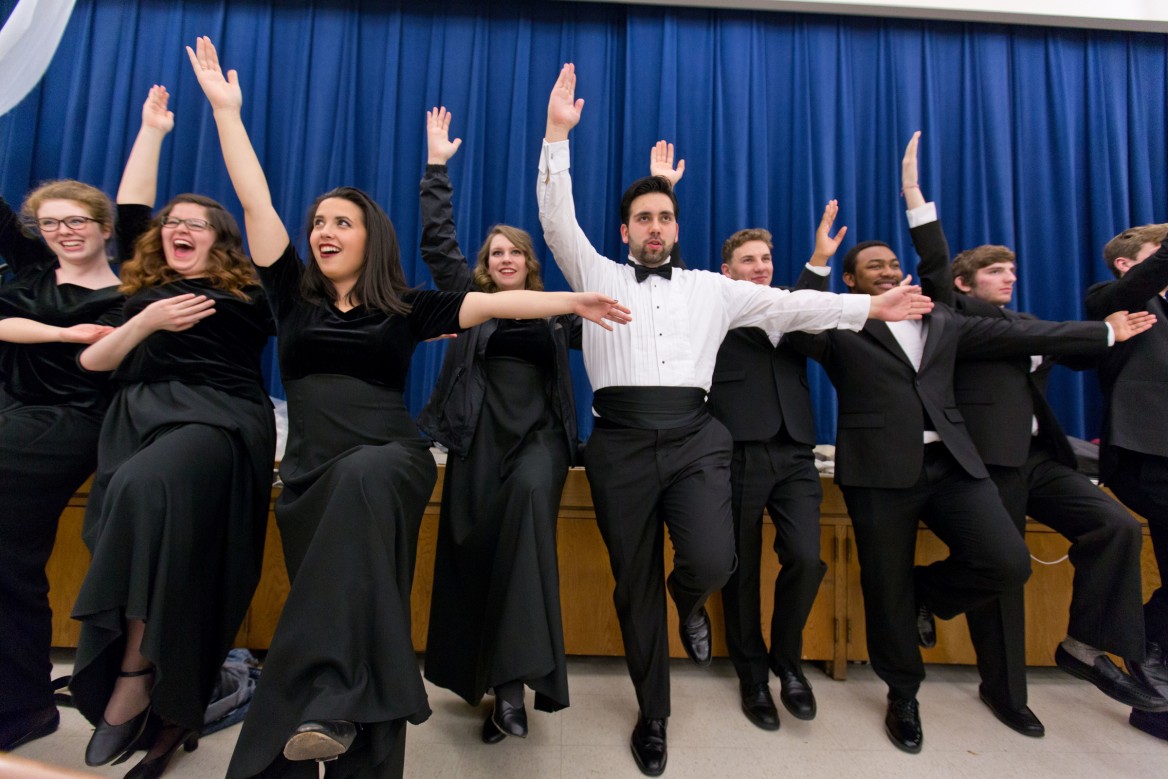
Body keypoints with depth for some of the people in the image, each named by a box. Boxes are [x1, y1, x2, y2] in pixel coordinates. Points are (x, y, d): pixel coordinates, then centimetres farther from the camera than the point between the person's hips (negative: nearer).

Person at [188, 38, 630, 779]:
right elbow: (256, 202, 13)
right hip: (312, 476, 4)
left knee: (360, 476, -36)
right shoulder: (295, 297, 14)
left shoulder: (406, 307, 8)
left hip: (390, 462, -3)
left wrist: (570, 300, -7)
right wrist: (227, 110, 15)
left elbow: (488, 301, 0)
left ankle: (331, 704, -38)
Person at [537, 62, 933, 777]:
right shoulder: (600, 277, 13)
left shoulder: (712, 288, 16)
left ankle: (689, 601, 23)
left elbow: (786, 305, 10)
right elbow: (558, 220, 3)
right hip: (623, 441, 0)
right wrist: (558, 134, -5)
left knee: (712, 561, -20)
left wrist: (869, 307, 2)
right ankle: (653, 716, 31)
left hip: (695, 437, 1)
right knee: (634, 587, 7)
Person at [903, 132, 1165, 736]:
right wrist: (914, 194, -18)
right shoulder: (956, 316, 0)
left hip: (1037, 455, 7)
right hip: (987, 457, -7)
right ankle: (1003, 689, 16)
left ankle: (1085, 646, 5)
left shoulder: (1026, 322, 23)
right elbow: (934, 266, -12)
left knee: (1117, 526, -12)